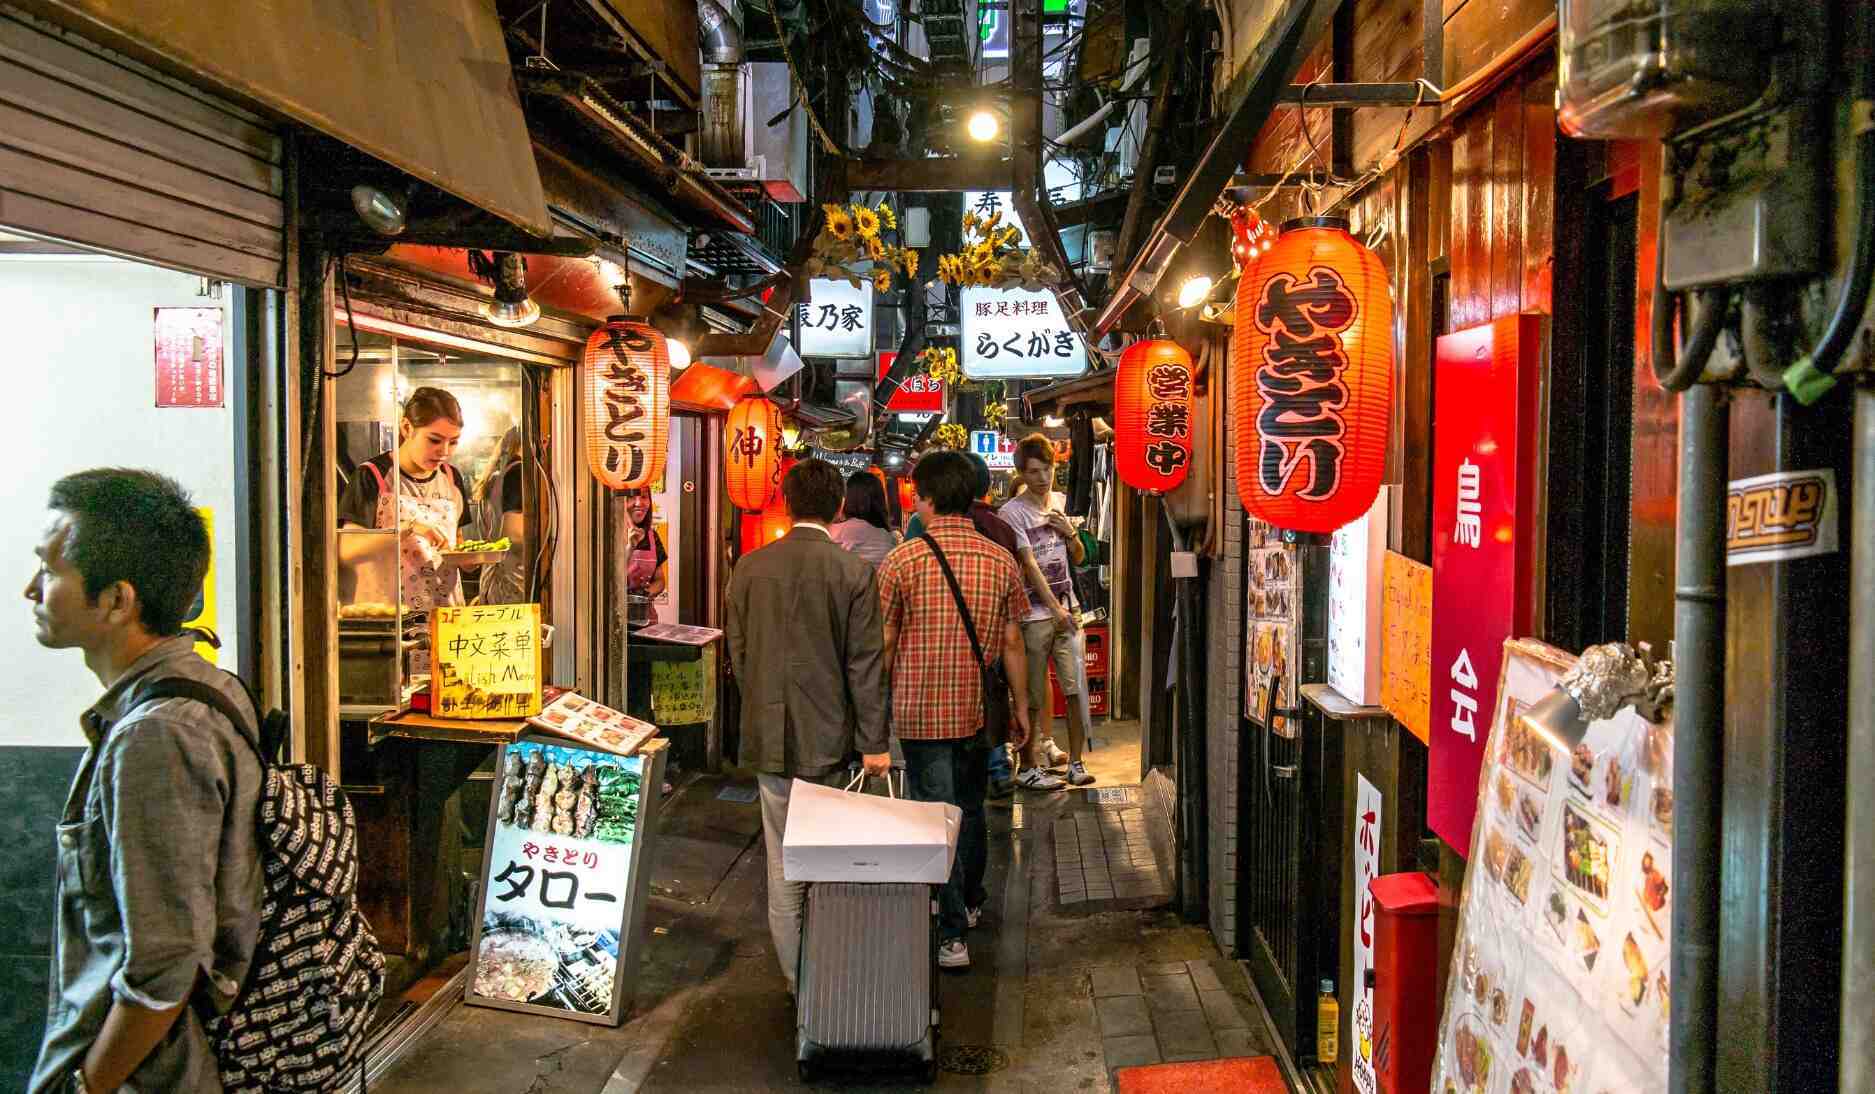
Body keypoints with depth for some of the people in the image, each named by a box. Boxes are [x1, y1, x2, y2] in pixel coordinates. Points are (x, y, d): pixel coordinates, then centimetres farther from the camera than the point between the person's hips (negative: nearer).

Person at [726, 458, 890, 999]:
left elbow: (737, 651, 8)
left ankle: (797, 978, 19)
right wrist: (873, 742, -3)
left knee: (782, 862, 10)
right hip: (829, 736, -2)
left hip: (769, 736, 3)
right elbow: (865, 663, -8)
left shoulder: (750, 567, 0)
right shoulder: (854, 571, -9)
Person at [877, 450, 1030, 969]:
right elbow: (1012, 641, 1)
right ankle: (970, 902, 40)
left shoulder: (901, 561, -11)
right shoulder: (1001, 561, -3)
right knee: (971, 810, 21)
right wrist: (1020, 704, 12)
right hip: (978, 711, 4)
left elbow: (884, 644, -6)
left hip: (920, 711, -3)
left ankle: (953, 935, 3)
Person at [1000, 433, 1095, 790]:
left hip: (1066, 612, 6)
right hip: (1035, 615, -6)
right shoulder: (1012, 512, -7)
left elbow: (1077, 558, 20)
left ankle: (1075, 763, 12)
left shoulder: (1056, 508, 14)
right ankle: (1027, 768, 11)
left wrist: (1069, 532, -1)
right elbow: (1029, 564, -13)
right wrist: (1055, 608, -17)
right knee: (1033, 697, 1)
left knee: (1078, 687, 2)